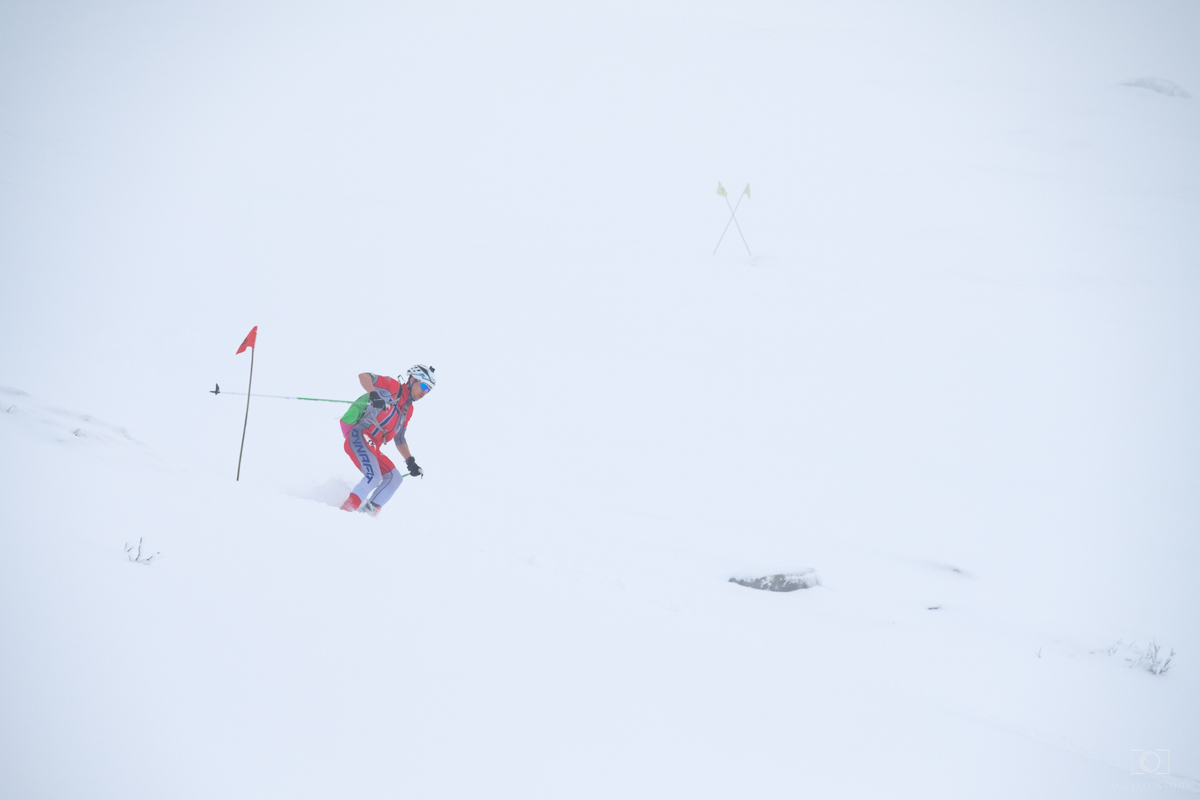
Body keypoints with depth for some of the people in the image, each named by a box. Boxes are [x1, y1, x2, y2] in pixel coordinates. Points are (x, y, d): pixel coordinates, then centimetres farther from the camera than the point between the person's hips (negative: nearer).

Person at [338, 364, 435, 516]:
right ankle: (344, 513, -20)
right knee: (374, 477, -24)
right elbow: (364, 376, -11)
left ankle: (365, 514, 0)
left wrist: (410, 461, 19)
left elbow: (399, 439, 29)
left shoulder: (408, 409, 23)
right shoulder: (393, 387, 0)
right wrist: (373, 394, -30)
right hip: (359, 436, -9)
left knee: (395, 479, 7)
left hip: (372, 448, 9)